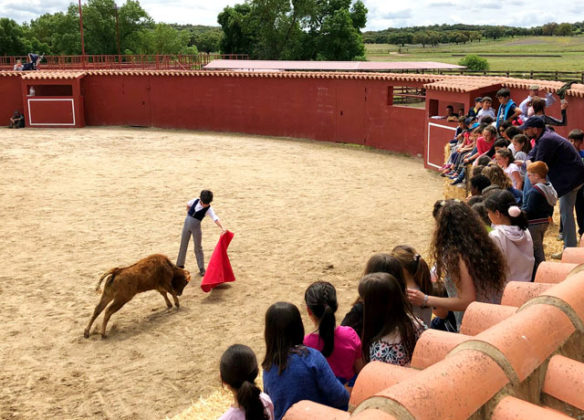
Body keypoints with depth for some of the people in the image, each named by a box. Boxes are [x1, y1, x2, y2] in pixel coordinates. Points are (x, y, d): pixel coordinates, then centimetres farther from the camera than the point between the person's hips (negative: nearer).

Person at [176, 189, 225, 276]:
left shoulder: (208, 209, -17)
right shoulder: (196, 200, -7)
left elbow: (215, 218, -31)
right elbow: (188, 205, 14)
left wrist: (222, 228, -46)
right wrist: (189, 215, 11)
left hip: (196, 226, -3)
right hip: (187, 223, 3)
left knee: (198, 248, 3)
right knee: (183, 245, 13)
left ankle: (202, 269, 11)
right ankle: (180, 265, 29)